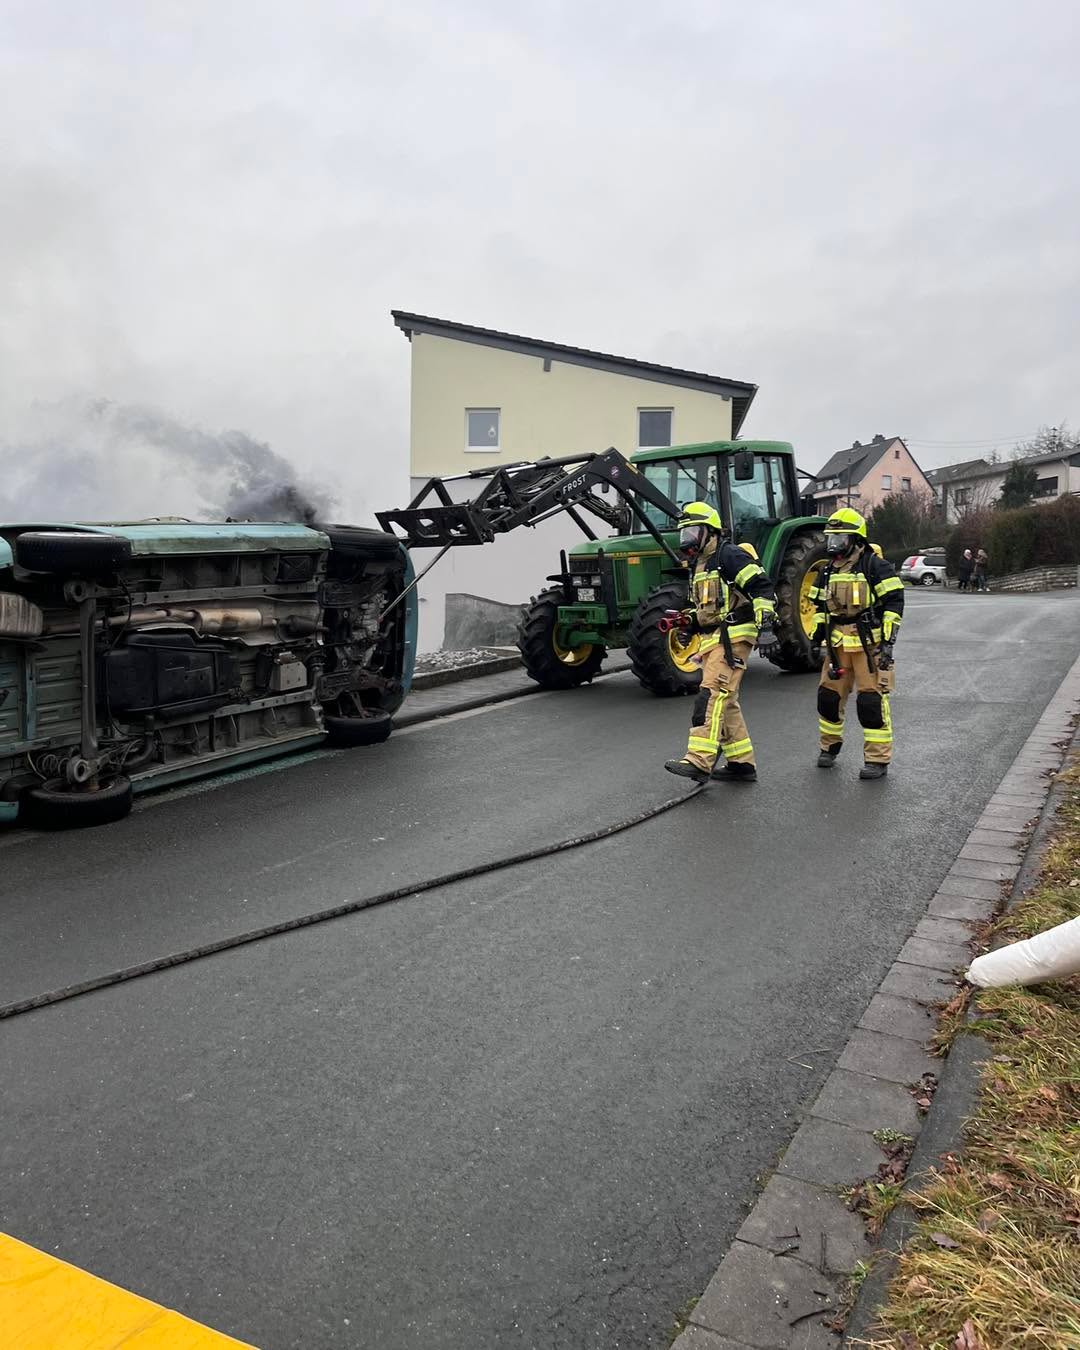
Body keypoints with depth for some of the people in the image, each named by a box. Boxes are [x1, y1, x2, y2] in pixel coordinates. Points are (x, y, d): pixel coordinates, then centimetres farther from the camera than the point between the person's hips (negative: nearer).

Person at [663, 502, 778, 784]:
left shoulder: (728, 555, -7)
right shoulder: (699, 566, 22)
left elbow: (762, 588, -16)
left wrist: (765, 624, -25)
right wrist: (683, 619, 12)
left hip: (732, 637, -10)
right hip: (712, 639, 10)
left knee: (713, 695, -19)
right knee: (725, 702, 11)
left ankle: (699, 761, -26)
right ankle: (742, 763, 18)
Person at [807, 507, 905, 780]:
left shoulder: (875, 566, -7)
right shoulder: (828, 571, 13)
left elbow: (894, 602, -10)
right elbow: (820, 607, 21)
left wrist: (888, 640, -15)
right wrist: (817, 639, 14)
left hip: (869, 642, -6)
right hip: (838, 642, 6)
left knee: (871, 700, -7)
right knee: (828, 695, 10)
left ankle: (878, 759, 1)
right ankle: (830, 747, 31)